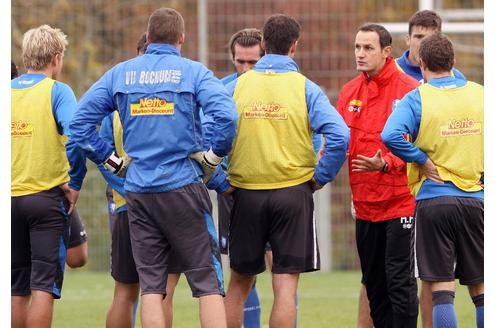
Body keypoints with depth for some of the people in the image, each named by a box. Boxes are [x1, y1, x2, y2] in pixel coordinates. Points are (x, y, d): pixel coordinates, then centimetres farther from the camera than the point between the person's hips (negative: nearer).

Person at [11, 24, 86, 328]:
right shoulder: (57, 91, -6)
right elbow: (76, 136, -20)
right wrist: (75, 183, -11)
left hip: (9, 198, 4)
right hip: (47, 197, -4)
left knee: (16, 288, 12)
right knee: (44, 286, -3)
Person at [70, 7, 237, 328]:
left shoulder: (120, 73, 7)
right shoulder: (193, 72, -3)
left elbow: (80, 121, 5)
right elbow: (226, 117, -17)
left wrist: (113, 160, 11)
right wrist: (214, 157, -2)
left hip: (138, 190, 3)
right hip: (183, 187, -3)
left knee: (150, 284, 6)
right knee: (207, 280, 0)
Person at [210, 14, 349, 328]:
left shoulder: (236, 86, 2)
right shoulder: (305, 88, -3)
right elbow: (340, 136, -14)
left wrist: (220, 182, 3)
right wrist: (320, 177, -2)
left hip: (246, 195, 2)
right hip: (293, 193, -2)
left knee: (239, 283, 15)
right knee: (286, 284, -2)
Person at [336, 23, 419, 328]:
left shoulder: (408, 89, -9)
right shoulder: (349, 92, 9)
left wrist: (386, 164, -27)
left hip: (400, 200, -6)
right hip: (365, 203, 6)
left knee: (398, 278, -7)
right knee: (373, 281, 11)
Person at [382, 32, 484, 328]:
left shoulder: (417, 98, -7)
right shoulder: (479, 94, 6)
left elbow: (391, 135, -23)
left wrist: (422, 160, -10)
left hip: (434, 198, -3)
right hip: (477, 198, 3)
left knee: (442, 289, -2)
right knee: (480, 288, 8)